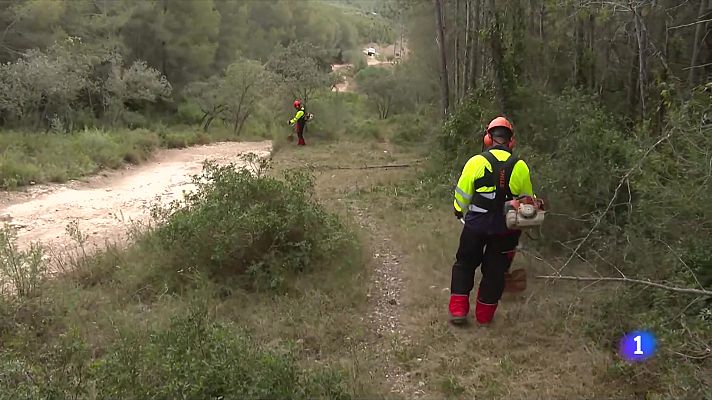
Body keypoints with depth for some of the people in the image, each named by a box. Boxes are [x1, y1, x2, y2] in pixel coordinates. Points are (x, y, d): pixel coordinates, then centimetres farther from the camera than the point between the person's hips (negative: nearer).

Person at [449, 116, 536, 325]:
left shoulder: (476, 162, -11)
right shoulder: (520, 167, -6)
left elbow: (462, 196, -4)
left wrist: (461, 213, 16)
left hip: (476, 225, -1)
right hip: (505, 229, 1)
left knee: (464, 264, 17)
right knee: (495, 270, 15)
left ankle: (458, 310, 13)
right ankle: (484, 315, 23)